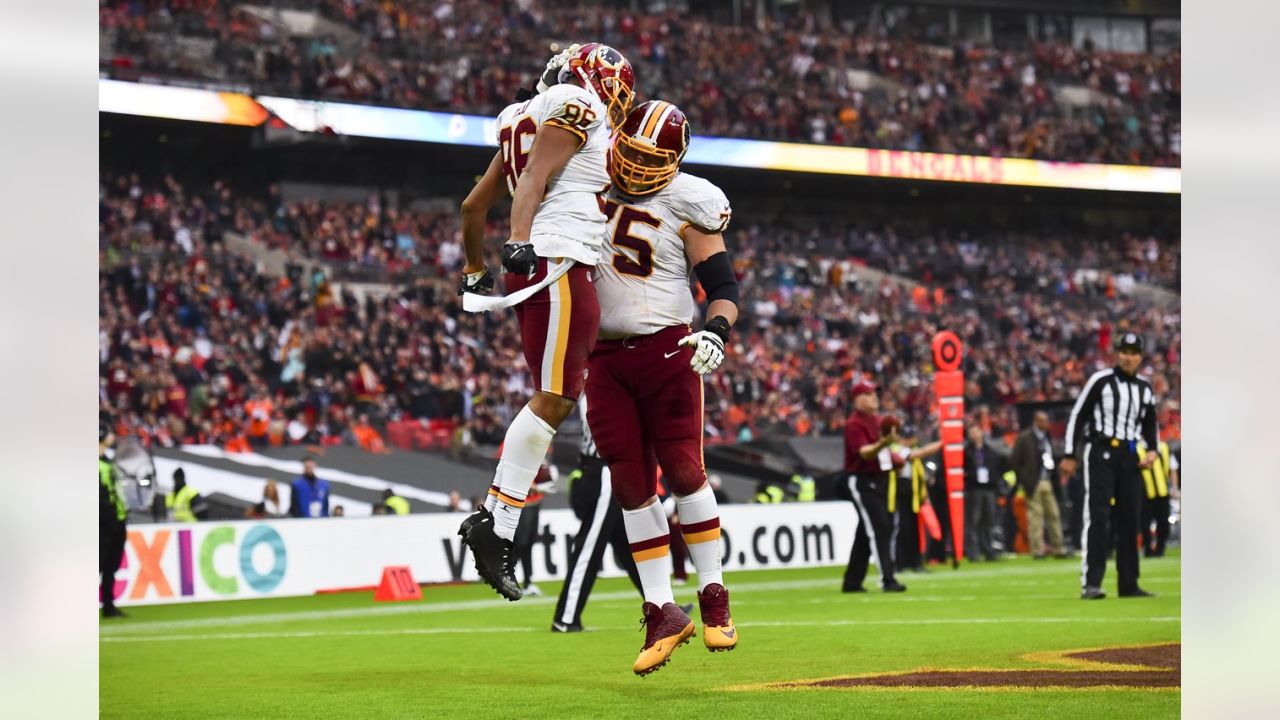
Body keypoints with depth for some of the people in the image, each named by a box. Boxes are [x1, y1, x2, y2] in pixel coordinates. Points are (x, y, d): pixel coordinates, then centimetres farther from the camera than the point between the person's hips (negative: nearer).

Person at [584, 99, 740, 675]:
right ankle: (661, 614, 7)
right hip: (605, 357, 4)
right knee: (632, 484, 3)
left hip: (665, 350, -4)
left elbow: (723, 285, -7)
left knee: (682, 471, -4)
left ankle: (714, 598, 10)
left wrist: (717, 332, -24)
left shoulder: (685, 205, -6)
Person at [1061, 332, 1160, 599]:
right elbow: (1078, 415, -2)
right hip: (1100, 452, -5)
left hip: (1130, 457, 6)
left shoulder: (1145, 389, 12)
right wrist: (1070, 455, -6)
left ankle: (1128, 584, 13)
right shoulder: (1100, 381, -4)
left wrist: (1152, 450, 5)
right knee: (1098, 517, -13)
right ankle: (1090, 583, -17)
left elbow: (1150, 425, 23)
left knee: (1130, 520, 6)